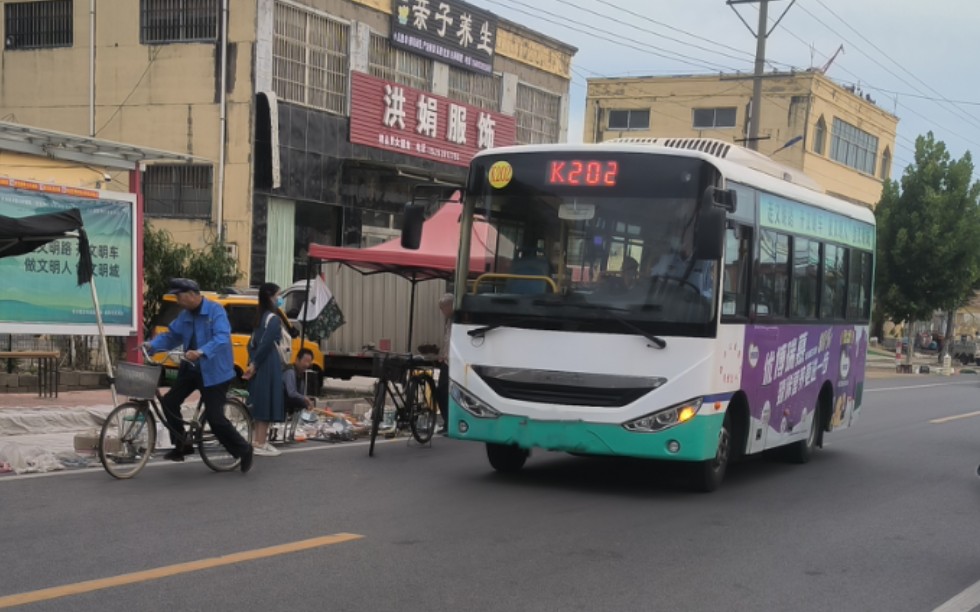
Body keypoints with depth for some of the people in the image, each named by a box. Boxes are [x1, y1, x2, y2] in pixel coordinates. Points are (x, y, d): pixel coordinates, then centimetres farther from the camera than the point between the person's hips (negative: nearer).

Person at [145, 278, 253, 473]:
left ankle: (243, 450, 10)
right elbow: (172, 335, 11)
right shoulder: (185, 315, 5)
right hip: (191, 368, 8)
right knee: (169, 402, 2)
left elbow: (222, 338, -31)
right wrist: (152, 345, -7)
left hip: (213, 371, -8)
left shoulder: (215, 311, -18)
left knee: (214, 417, -9)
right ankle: (181, 445, 18)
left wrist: (201, 352, -46)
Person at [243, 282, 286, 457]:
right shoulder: (273, 319, -14)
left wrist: (252, 363, 7)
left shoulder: (261, 317, 13)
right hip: (268, 366, -9)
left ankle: (258, 440, 21)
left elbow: (252, 342, 13)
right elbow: (266, 344, -20)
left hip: (259, 365, 9)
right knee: (267, 403, -4)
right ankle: (260, 444, -1)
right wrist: (254, 364, -14)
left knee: (260, 402, 15)